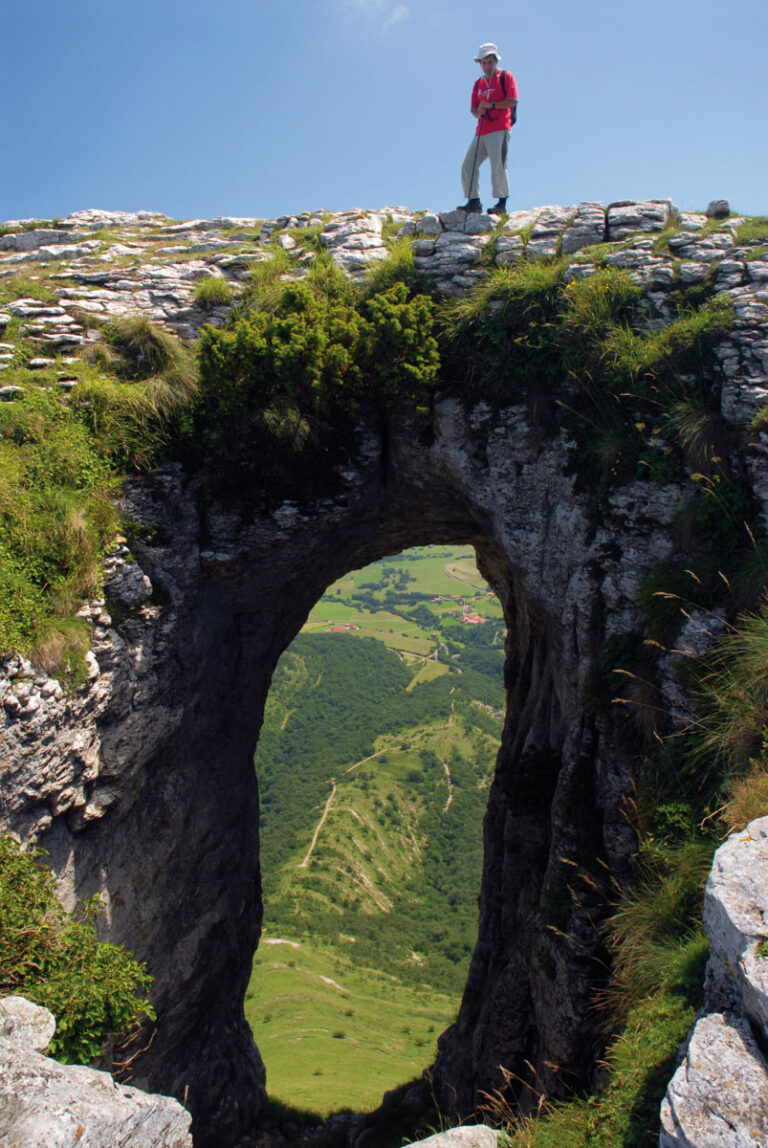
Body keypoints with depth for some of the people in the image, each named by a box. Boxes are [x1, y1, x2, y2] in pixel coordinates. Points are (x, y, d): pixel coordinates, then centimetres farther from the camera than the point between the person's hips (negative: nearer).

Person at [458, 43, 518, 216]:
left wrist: (491, 105, -12)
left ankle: (502, 202, -10)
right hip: (481, 131, 7)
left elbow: (513, 101, -6)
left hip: (500, 130, -6)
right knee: (468, 166, 1)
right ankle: (474, 201, 6)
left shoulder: (506, 77, 5)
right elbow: (473, 108, 17)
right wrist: (478, 112, -6)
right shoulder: (479, 83, 22)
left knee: (498, 166, -13)